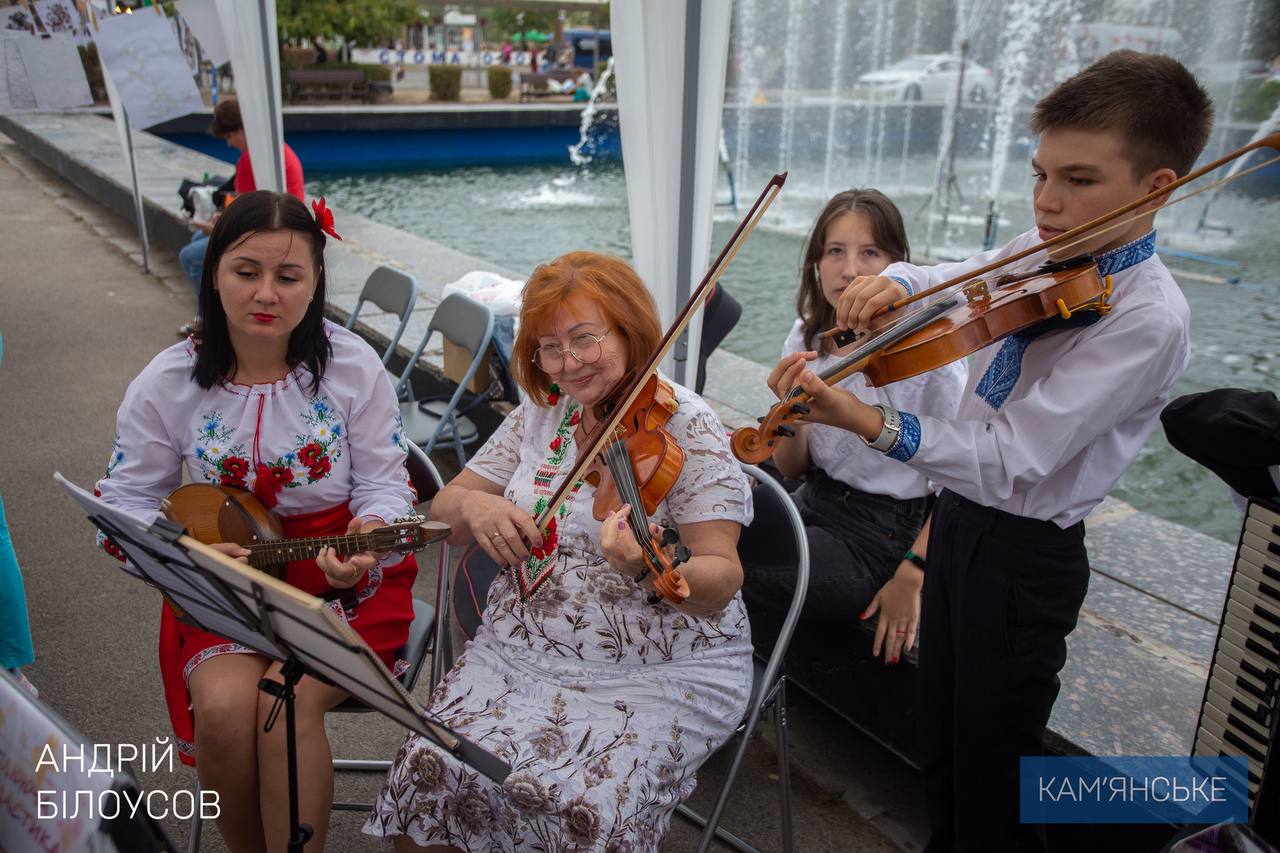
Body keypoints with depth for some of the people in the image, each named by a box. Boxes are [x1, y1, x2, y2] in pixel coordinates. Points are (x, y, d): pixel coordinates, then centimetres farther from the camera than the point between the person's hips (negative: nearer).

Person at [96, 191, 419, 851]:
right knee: (223, 705, -23)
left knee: (289, 699, -27)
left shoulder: (351, 365, -7)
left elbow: (383, 483, -3)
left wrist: (367, 539, -25)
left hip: (341, 575, -1)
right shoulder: (168, 382, -3)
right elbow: (127, 500, 4)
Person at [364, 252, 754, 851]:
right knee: (428, 772, -17)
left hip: (661, 672, -4)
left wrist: (653, 570, -37)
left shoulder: (685, 427, -10)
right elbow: (444, 508, 10)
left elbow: (722, 578, -16)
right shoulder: (541, 414, 6)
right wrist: (473, 507, -13)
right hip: (521, 651, 5)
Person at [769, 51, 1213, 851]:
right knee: (941, 744, 24)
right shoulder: (1040, 254, -1)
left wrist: (867, 420, -42)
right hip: (960, 515, 7)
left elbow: (1014, 460, -30)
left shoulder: (1147, 318, -23)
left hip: (1026, 555, -7)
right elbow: (947, 278, 14)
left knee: (994, 770, 12)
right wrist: (895, 281, -12)